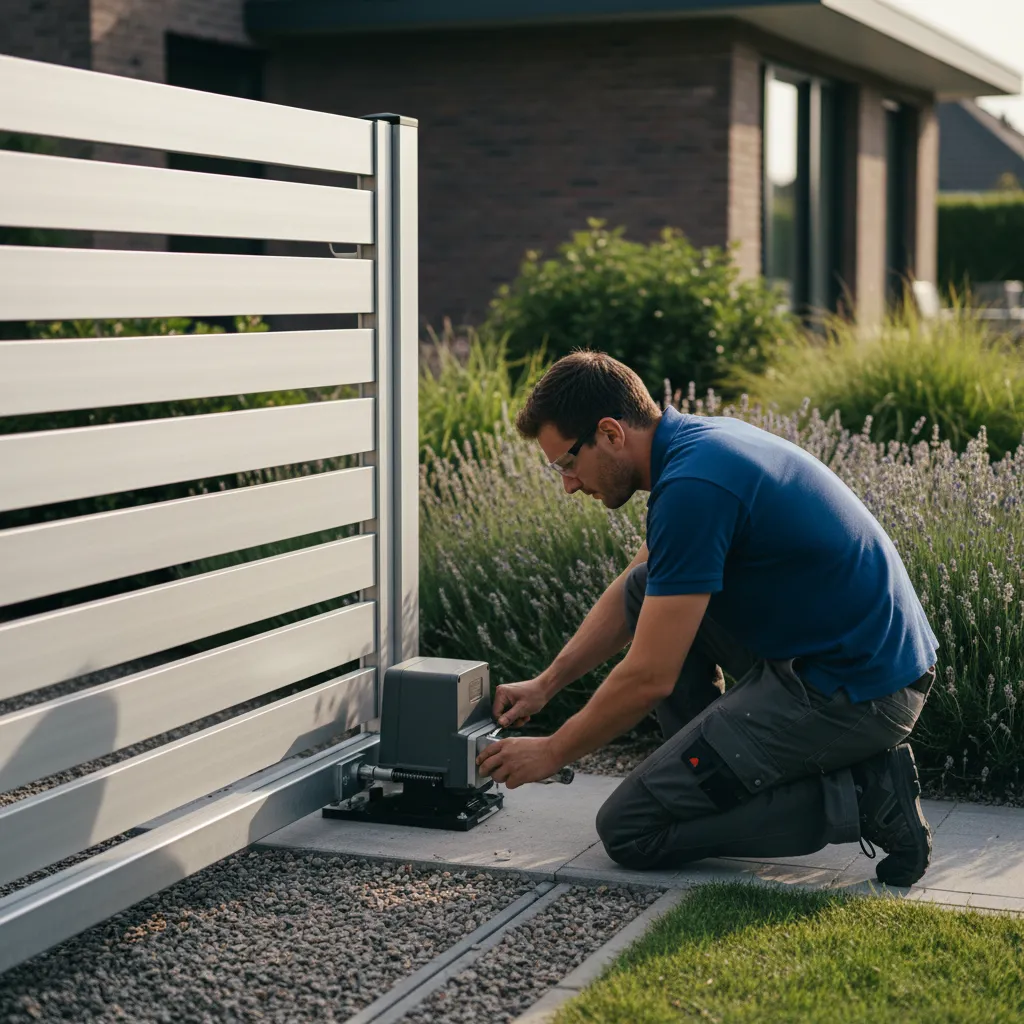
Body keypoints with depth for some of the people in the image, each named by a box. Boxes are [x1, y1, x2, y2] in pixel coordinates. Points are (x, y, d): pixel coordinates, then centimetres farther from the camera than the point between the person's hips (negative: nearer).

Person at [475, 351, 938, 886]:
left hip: (851, 694, -10)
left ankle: (855, 799, -5)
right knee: (651, 591, 17)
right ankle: (717, 769, 18)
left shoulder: (692, 487, -22)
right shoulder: (699, 438, 9)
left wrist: (551, 752, -3)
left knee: (629, 829, -4)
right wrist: (545, 684, 21)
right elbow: (629, 592, 24)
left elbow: (650, 677, -18)